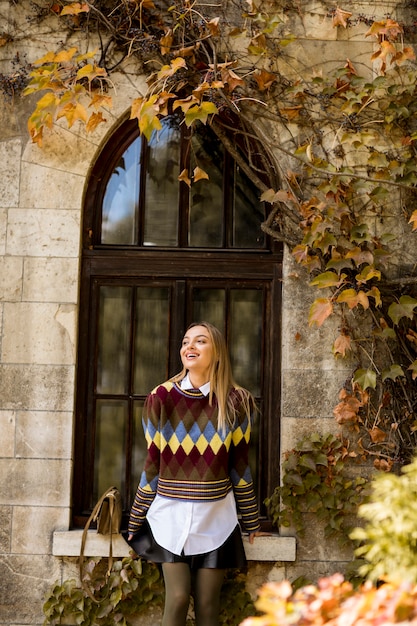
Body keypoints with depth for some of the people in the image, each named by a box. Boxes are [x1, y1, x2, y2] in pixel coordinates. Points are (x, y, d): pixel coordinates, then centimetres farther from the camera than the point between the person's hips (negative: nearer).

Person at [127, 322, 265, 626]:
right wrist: (135, 521, 4)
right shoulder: (161, 397, -4)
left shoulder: (237, 402, -2)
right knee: (178, 598, -7)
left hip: (215, 515, 1)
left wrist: (252, 521, 9)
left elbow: (240, 465, 5)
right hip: (171, 513, -1)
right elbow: (152, 464, 1)